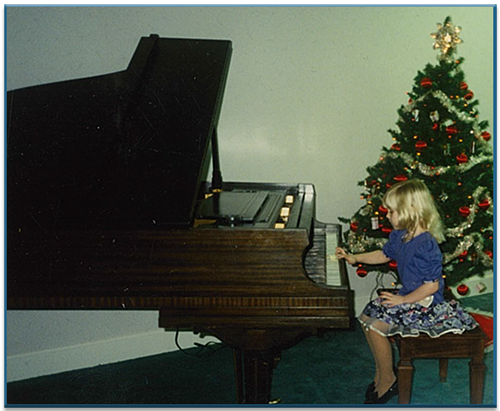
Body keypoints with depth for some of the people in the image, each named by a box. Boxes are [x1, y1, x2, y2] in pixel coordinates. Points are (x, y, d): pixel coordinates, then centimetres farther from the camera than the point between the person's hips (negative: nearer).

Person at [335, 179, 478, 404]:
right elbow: (384, 254, 23)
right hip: (407, 295, 10)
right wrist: (354, 257, 21)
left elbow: (432, 285, -25)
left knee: (374, 326, -17)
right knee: (367, 316, 7)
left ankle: (388, 381, 2)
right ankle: (380, 372, 19)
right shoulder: (400, 236, 3)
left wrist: (403, 300, -20)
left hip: (425, 304, -10)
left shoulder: (426, 246, -26)